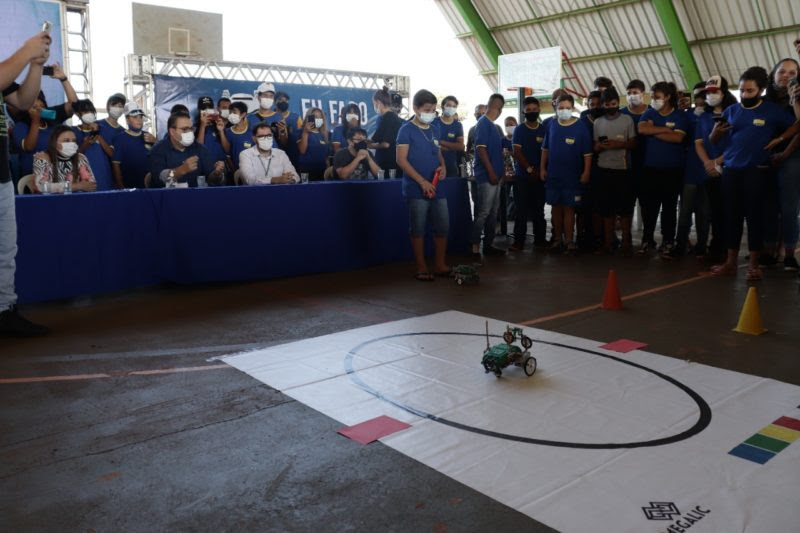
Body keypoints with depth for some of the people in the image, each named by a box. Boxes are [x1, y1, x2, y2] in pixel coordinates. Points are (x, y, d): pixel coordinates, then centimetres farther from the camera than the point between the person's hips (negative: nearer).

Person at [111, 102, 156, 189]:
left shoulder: (147, 136, 7)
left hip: (149, 185, 4)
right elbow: (116, 164, -6)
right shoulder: (120, 138, -4)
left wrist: (154, 142, -8)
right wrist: (121, 187, -11)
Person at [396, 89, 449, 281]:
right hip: (416, 189, -6)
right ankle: (421, 268, 11)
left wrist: (443, 166, 1)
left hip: (436, 187, 7)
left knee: (443, 227, 8)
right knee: (418, 229, 1)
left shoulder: (434, 130, 14)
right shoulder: (407, 130, -6)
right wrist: (422, 182, -17)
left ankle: (440, 265, 21)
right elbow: (401, 159, -11)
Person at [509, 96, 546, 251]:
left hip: (539, 176, 2)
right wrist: (529, 169, -13)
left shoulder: (544, 129, 9)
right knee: (521, 210, -2)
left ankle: (540, 239, 14)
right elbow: (517, 152, -5)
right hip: (522, 176, -2)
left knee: (539, 209, 7)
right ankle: (519, 241, 1)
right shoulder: (519, 129, 3)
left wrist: (540, 170, -6)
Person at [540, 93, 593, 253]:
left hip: (572, 176, -3)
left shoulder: (580, 127, -5)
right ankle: (557, 239, 19)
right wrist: (542, 168, 7)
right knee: (556, 207, 10)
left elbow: (587, 153, -6)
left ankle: (569, 241, 7)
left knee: (569, 208, 0)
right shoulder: (552, 125, 4)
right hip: (552, 175, 3)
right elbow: (545, 149, 12)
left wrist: (586, 172, -10)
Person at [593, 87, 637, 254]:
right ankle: (608, 241, 14)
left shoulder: (627, 120, 3)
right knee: (606, 208, 5)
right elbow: (595, 146, 13)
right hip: (603, 170, 2)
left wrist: (619, 144, -15)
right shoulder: (598, 122, 10)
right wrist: (600, 146, -10)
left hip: (623, 169, -2)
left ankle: (626, 240, 11)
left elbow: (633, 143, 2)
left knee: (625, 208, 2)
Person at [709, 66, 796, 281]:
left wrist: (779, 139, -4)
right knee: (732, 215, 5)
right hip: (731, 170, 3)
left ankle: (753, 264, 6)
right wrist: (716, 132, -12)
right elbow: (713, 141, 8)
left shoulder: (774, 111, -1)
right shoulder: (731, 111, 8)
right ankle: (731, 261, 11)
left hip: (756, 171, -3)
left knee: (754, 215, -1)